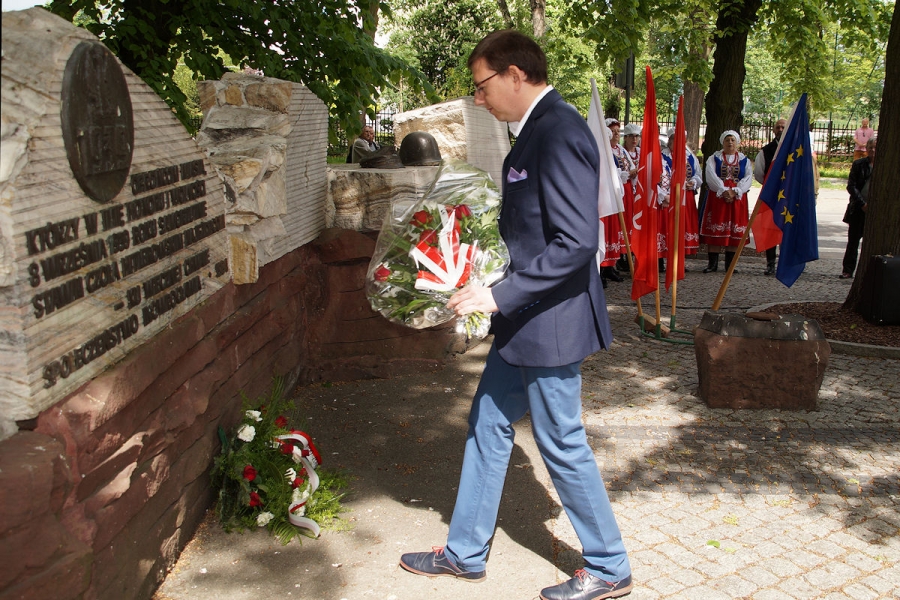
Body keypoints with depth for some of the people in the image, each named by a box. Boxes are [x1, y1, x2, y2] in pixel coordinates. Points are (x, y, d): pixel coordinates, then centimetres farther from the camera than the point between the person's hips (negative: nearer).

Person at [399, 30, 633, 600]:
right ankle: (465, 552, 34)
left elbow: (576, 243, -26)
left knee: (563, 445, 5)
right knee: (488, 426, 17)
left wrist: (500, 295, -24)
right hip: (523, 320, 10)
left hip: (551, 322, -10)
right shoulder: (538, 130, 11)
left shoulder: (560, 133, -20)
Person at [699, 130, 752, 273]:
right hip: (717, 197, -1)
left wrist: (734, 191, -15)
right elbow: (711, 176, -6)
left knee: (734, 231, 0)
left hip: (738, 198, 1)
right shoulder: (713, 159, 8)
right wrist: (723, 191, -18)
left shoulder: (745, 160, 12)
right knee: (715, 230, -5)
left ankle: (730, 263, 7)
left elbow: (748, 179, 0)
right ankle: (713, 263, -2)